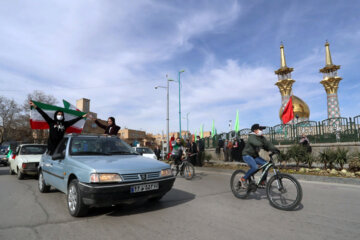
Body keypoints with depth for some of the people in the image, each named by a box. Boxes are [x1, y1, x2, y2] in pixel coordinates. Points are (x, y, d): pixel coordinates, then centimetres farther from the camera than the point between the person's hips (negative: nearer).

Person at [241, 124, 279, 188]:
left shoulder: (261, 137, 6)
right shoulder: (252, 137, -16)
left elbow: (267, 143, -8)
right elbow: (255, 143, -36)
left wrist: (274, 149, -25)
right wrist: (262, 145, -51)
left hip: (255, 156, 8)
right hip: (247, 155, -8)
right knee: (255, 167, -28)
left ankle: (263, 182, 3)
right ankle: (244, 179, -9)